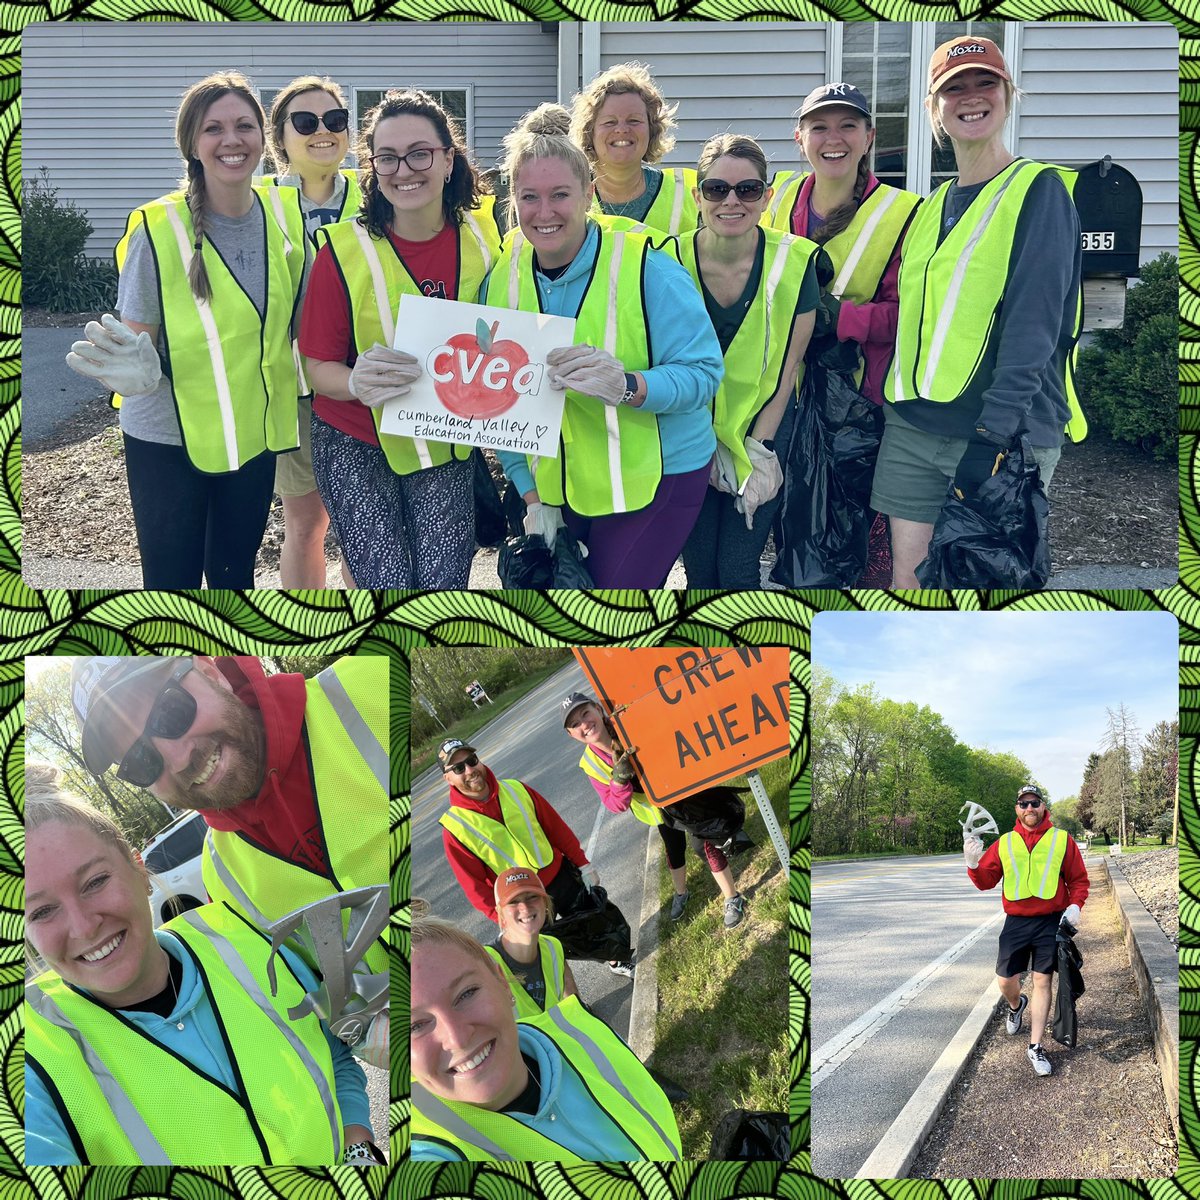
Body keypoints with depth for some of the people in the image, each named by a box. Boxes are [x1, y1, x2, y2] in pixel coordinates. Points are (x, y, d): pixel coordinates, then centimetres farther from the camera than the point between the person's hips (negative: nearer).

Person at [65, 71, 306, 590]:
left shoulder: (284, 219, -2)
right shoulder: (158, 229, -16)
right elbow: (137, 343, -12)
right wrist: (139, 368, -33)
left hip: (255, 435, 4)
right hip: (168, 443, -4)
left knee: (235, 572, 17)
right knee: (174, 580, 4)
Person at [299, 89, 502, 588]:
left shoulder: (482, 237, -3)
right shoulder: (345, 249, -12)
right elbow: (318, 364, -8)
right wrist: (357, 383, -29)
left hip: (447, 450, 3)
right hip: (357, 449, -2)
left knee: (444, 584, -4)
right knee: (387, 583, -10)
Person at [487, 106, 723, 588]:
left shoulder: (647, 269, -16)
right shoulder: (502, 279, -1)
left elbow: (703, 372, -19)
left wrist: (627, 385, -38)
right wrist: (532, 494, 1)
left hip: (655, 481, -5)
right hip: (555, 483, 5)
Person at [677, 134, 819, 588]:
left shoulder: (795, 260, -12)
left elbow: (786, 369, -6)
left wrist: (756, 448, -8)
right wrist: (709, 448, -8)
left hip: (764, 426, -1)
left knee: (738, 570, -5)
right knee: (700, 571, 3)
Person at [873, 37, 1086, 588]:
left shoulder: (1038, 190, -5)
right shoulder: (932, 206, 16)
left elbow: (1034, 323, -15)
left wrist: (994, 433, -23)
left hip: (1003, 433, -6)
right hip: (913, 425, 6)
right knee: (906, 577, 4)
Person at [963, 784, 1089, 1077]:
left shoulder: (1062, 839, 2)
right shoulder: (1004, 843, 6)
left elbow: (1079, 879, 5)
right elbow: (986, 881, 5)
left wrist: (1075, 905, -11)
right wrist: (974, 865, -15)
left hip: (1050, 922, -2)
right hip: (1016, 922, 2)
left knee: (1042, 982, 0)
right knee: (1005, 981, 3)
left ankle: (1035, 1047, 9)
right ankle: (1016, 1005, 41)